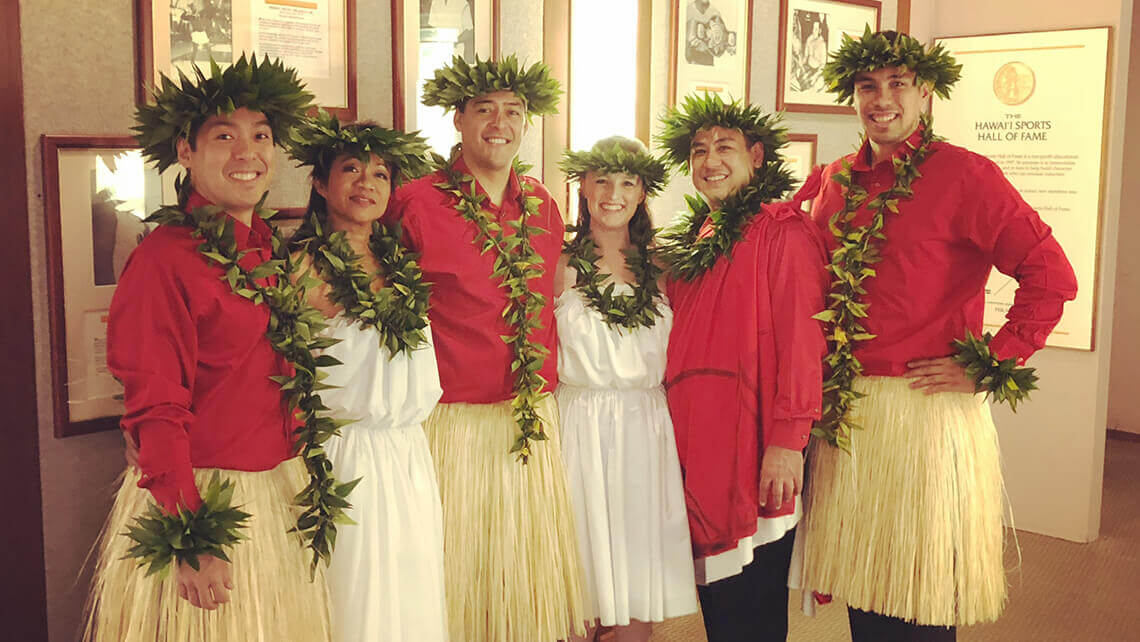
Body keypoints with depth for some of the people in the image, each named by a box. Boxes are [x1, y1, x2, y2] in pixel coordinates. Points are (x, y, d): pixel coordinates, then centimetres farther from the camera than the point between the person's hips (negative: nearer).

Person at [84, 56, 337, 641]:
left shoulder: (269, 247, 6)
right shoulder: (164, 258, -16)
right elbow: (155, 413, -17)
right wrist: (190, 541, -18)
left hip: (282, 492, 7)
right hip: (197, 499, -7)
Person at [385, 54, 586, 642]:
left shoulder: (542, 206, 8)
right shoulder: (417, 204, -8)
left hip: (534, 425, 5)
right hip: (454, 422, -5)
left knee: (530, 572, 14)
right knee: (460, 576, 6)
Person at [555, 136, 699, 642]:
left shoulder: (658, 269, 8)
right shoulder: (562, 267, 0)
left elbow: (669, 357, 12)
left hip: (647, 430, 3)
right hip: (581, 427, -3)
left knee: (640, 559, 7)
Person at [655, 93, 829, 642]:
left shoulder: (783, 230, -6)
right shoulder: (692, 241, 17)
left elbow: (801, 340, -14)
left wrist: (787, 439, -20)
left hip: (751, 448, -7)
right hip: (692, 442, 7)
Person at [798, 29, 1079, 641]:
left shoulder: (964, 174, -8)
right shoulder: (837, 182, 9)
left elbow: (1052, 276, -12)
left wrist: (984, 369, -12)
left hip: (928, 410, -5)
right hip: (844, 416, 5)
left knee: (919, 592, 6)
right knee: (861, 579, 14)